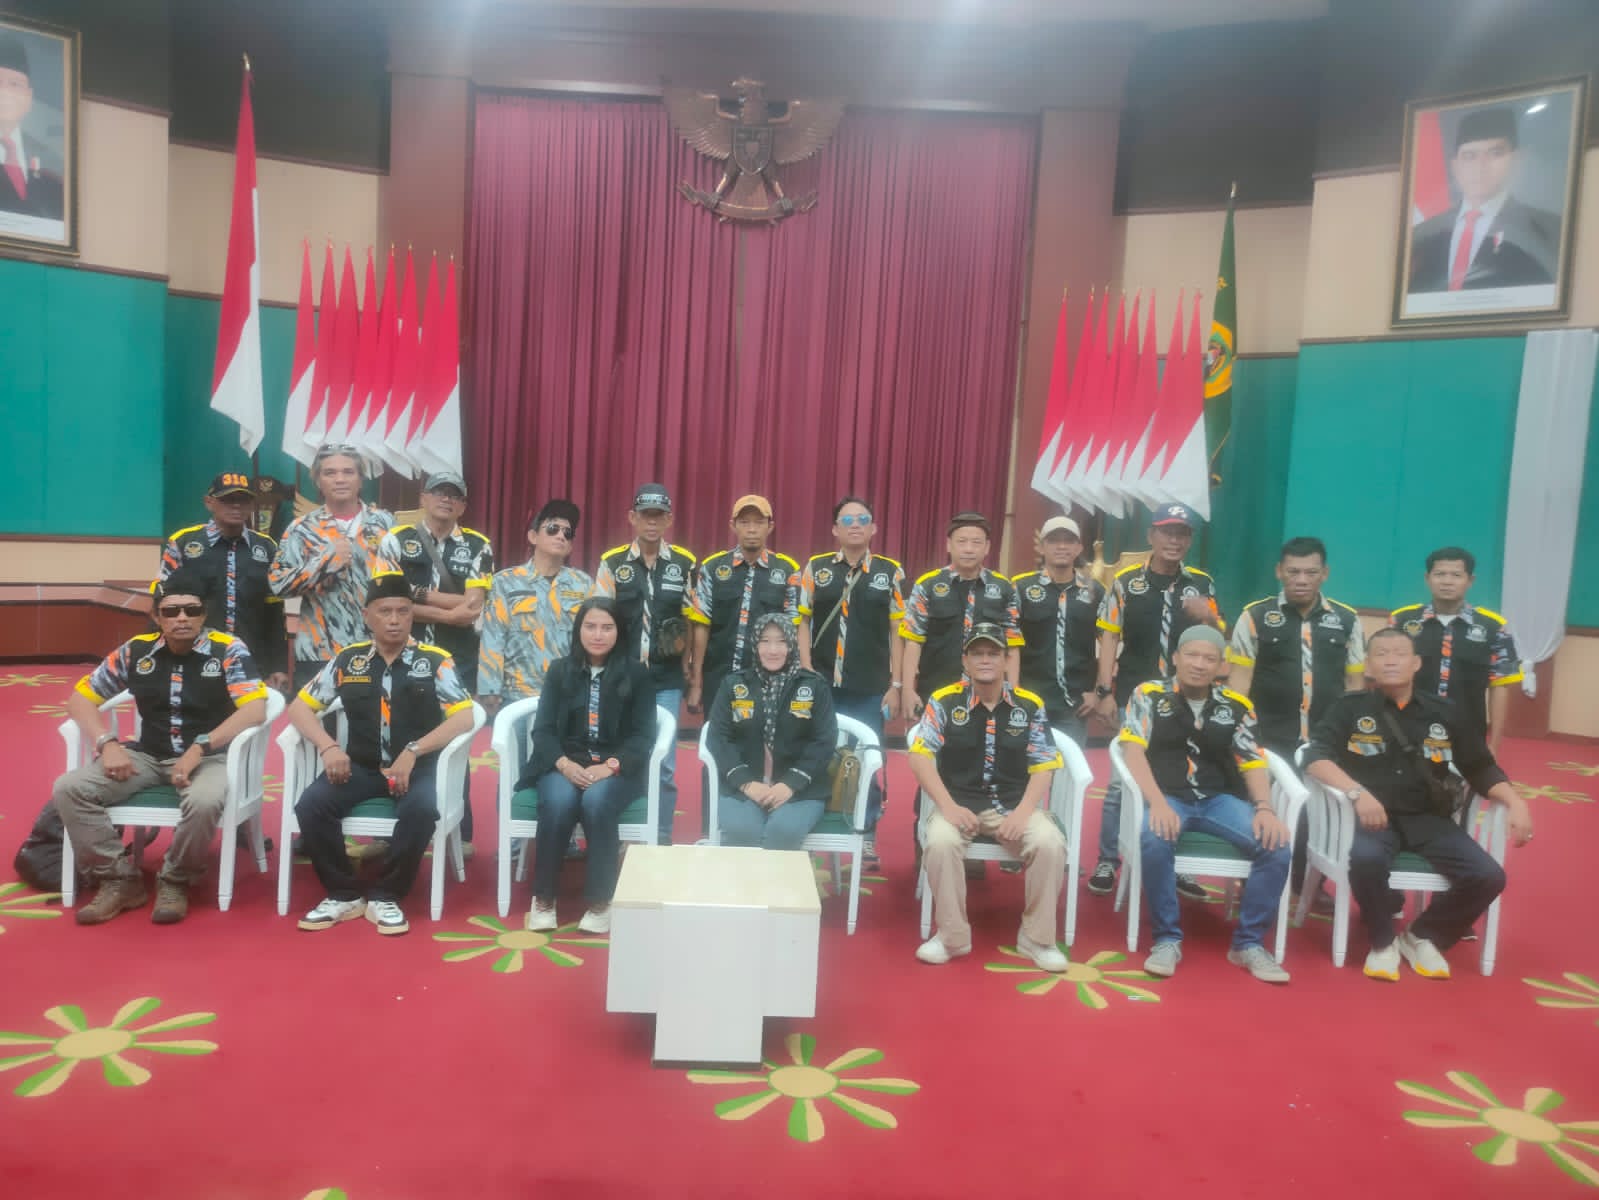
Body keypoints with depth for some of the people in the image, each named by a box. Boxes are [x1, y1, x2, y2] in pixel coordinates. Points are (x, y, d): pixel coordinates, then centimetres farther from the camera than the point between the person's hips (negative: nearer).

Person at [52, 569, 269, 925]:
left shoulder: (228, 650, -8)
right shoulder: (136, 651, 3)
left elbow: (255, 709, -18)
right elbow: (80, 697, 9)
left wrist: (199, 748, -25)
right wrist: (107, 743, -9)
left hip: (208, 756, -4)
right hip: (148, 756, 4)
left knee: (204, 801, -36)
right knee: (68, 788, -16)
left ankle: (174, 882, -8)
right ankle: (120, 879, -4)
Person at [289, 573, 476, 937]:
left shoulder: (435, 660, -4)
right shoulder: (348, 659, 5)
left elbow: (464, 717, -11)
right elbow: (300, 707, 9)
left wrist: (412, 752, -22)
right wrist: (328, 747, -10)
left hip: (417, 765, -3)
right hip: (361, 765, 3)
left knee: (421, 809, -33)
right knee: (311, 805, -23)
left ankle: (386, 897, -11)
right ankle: (344, 894, -3)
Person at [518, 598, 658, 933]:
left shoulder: (636, 673, 4)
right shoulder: (559, 670, 9)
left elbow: (643, 735, -2)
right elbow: (543, 729, 2)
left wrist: (610, 766, -20)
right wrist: (564, 764, -18)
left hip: (616, 768, -1)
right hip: (564, 764, 1)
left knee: (596, 802, -34)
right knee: (559, 802, -32)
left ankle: (599, 902, -18)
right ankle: (543, 898, -13)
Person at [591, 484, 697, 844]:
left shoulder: (686, 564, 1)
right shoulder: (611, 562, 0)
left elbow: (691, 621, 6)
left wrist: (687, 668, 4)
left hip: (666, 681, 0)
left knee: (663, 764, 2)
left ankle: (661, 839, 15)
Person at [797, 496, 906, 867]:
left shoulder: (891, 572, 3)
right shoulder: (815, 568, 4)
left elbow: (898, 631, 3)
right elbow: (803, 622, 4)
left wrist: (896, 684, 0)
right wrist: (806, 673, -4)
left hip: (871, 689, 0)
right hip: (822, 685, 1)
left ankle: (867, 837, 18)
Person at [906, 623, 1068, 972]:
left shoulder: (1030, 705, 3)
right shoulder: (944, 701, -2)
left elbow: (1044, 766, 2)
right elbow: (920, 756, -6)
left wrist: (1023, 811, -14)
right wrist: (947, 805, -18)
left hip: (1013, 805, 1)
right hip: (960, 802, -1)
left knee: (1051, 843, -25)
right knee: (940, 842, -32)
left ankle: (1036, 936, -3)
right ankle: (952, 935, -10)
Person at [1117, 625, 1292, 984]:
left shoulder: (1236, 706, 10)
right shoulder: (1149, 695, 1)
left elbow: (1253, 762, 8)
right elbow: (1133, 752, -9)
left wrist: (1264, 807, -13)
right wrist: (1157, 802, -24)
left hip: (1218, 799, 4)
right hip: (1166, 796, -3)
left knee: (1276, 845, -22)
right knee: (1156, 842, -37)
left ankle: (1248, 943, -4)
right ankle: (1167, 939, -15)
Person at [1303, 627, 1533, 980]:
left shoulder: (1444, 713, 10)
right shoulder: (1350, 707, 1)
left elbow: (1481, 769, 14)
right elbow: (1316, 757, -11)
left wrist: (1515, 802, -6)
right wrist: (1357, 792, -27)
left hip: (1427, 817, 4)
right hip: (1373, 815, -3)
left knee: (1488, 876, -18)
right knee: (1365, 859, -35)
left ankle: (1422, 938, 10)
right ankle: (1383, 943, -5)